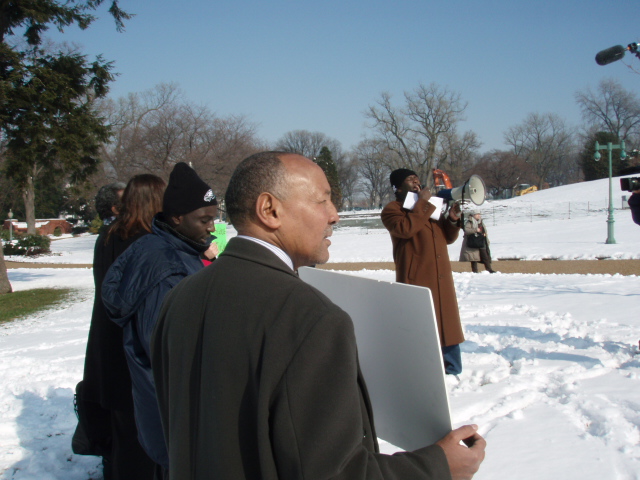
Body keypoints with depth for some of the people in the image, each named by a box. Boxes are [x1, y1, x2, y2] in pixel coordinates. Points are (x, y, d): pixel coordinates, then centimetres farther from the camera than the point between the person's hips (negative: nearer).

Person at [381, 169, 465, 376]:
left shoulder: (431, 207, 22)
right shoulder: (392, 210, -1)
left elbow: (448, 238, 19)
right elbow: (405, 228, -23)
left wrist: (452, 220, 0)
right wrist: (422, 203, -16)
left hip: (441, 279, 7)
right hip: (416, 279, -7)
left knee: (446, 321, 11)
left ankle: (452, 370, 21)